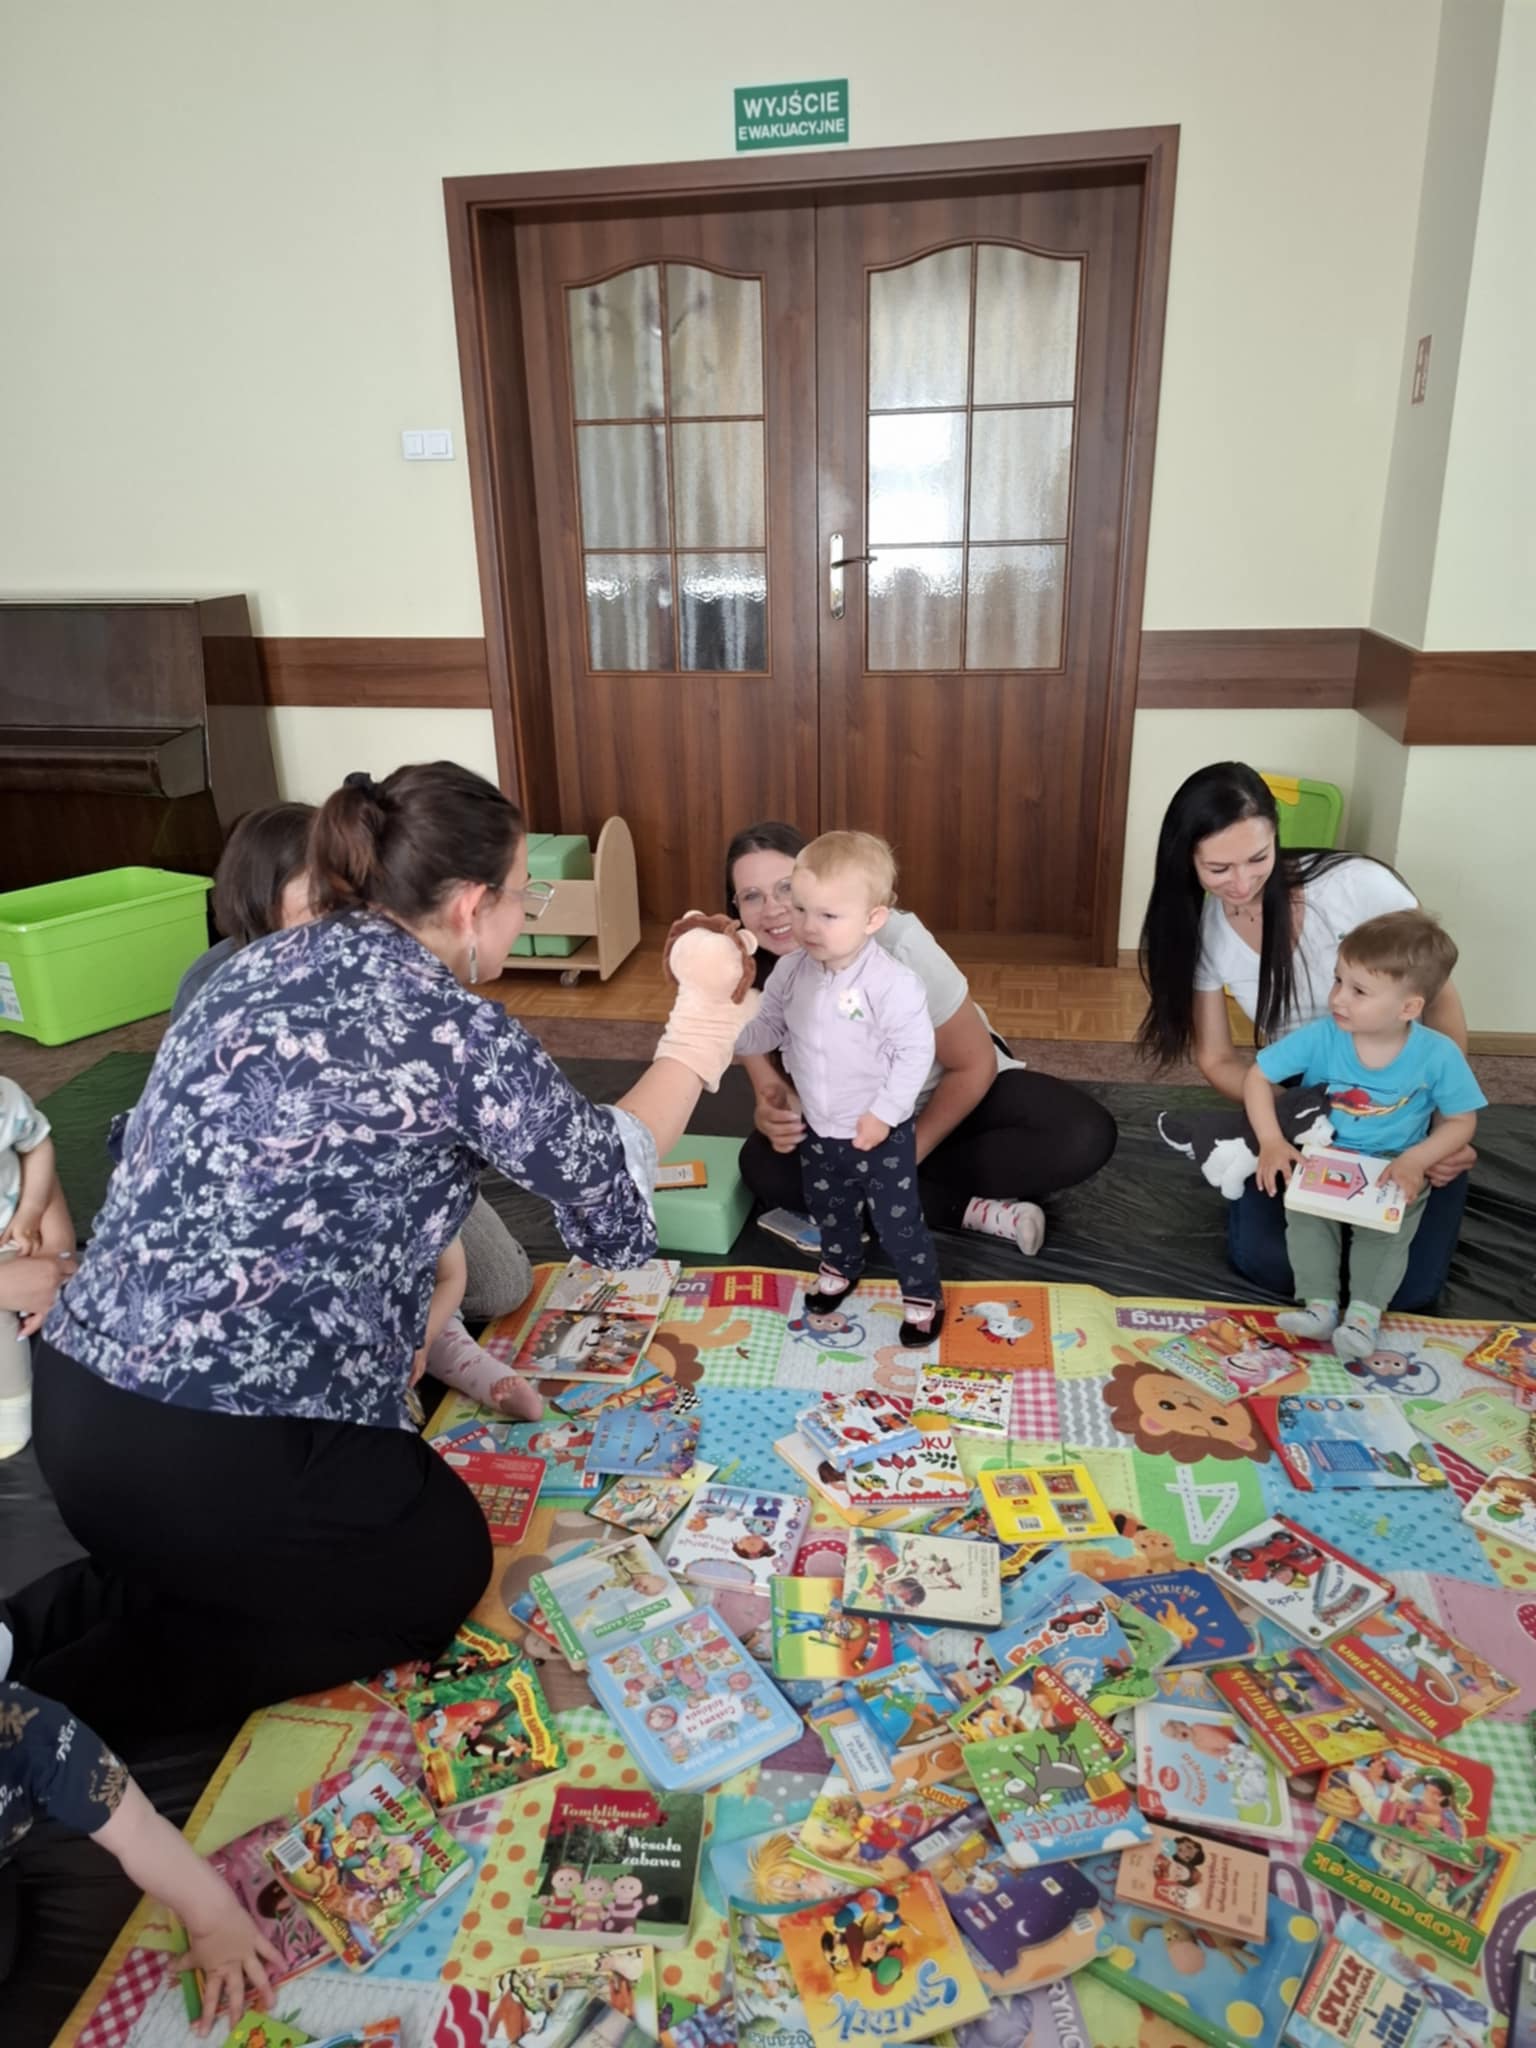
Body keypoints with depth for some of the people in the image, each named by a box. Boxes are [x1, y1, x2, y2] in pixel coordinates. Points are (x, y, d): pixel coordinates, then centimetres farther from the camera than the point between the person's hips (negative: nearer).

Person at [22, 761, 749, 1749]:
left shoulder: (262, 962, 8)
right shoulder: (449, 1021, -15)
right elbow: (604, 1168, 0)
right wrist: (700, 1041, 15)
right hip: (212, 1452, -8)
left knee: (400, 1517, 27)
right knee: (444, 1568, 18)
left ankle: (68, 1619, 14)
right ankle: (70, 1690, 6)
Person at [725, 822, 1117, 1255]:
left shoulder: (895, 942, -30)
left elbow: (974, 1064, -18)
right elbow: (771, 1090, -8)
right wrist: (772, 1115, -33)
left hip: (956, 1092, -2)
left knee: (1084, 1136, -28)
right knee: (763, 1167, -29)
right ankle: (970, 1208, -19)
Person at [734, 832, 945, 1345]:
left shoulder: (892, 983, -28)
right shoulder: (791, 971, -11)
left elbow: (915, 1051, -22)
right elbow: (769, 1028, 0)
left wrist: (884, 1113, -22)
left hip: (882, 1133, -5)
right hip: (818, 1129, 6)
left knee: (897, 1218, 8)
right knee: (827, 1208, 26)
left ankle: (923, 1294, 32)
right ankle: (841, 1267, 54)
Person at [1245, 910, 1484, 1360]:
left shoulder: (1438, 1055, -17)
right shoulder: (1320, 1037, -17)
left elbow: (1461, 1121, -5)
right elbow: (1259, 1075, -11)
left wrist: (1415, 1161, -23)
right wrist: (1271, 1142, -23)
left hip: (1393, 1170, -1)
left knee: (1388, 1229, -25)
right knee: (1304, 1212, -24)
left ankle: (1365, 1314, -16)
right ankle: (1320, 1305, -16)